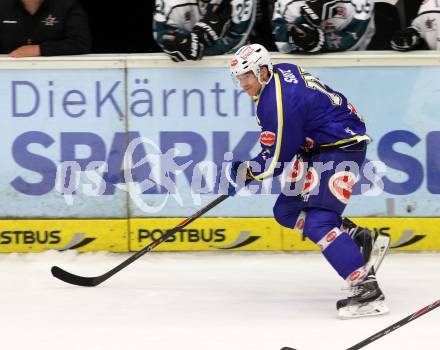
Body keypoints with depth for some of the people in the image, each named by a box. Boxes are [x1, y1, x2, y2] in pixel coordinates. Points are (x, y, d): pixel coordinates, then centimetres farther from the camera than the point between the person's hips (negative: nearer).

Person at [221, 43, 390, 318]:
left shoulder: (279, 104, -24)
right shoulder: (280, 72, 5)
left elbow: (275, 161, -19)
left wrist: (240, 174, -7)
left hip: (342, 148, -11)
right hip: (320, 145, 11)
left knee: (317, 221, -22)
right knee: (286, 211, 13)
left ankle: (367, 288, -30)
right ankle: (362, 239, 16)